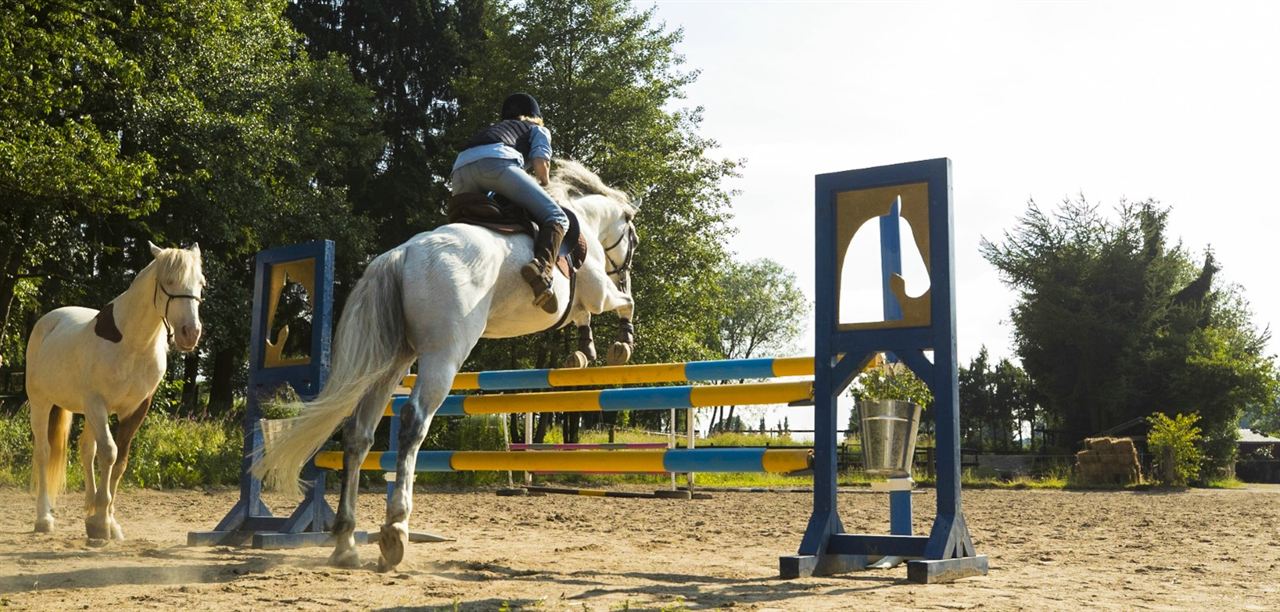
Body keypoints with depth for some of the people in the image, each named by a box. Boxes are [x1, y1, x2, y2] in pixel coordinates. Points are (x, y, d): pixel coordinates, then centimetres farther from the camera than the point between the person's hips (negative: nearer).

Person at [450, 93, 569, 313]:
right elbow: (540, 162, 11)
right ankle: (542, 267, -38)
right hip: (495, 160, -6)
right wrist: (545, 185, 30)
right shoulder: (538, 129, 31)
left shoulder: (493, 129, 46)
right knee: (556, 218, -9)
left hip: (459, 170, 6)